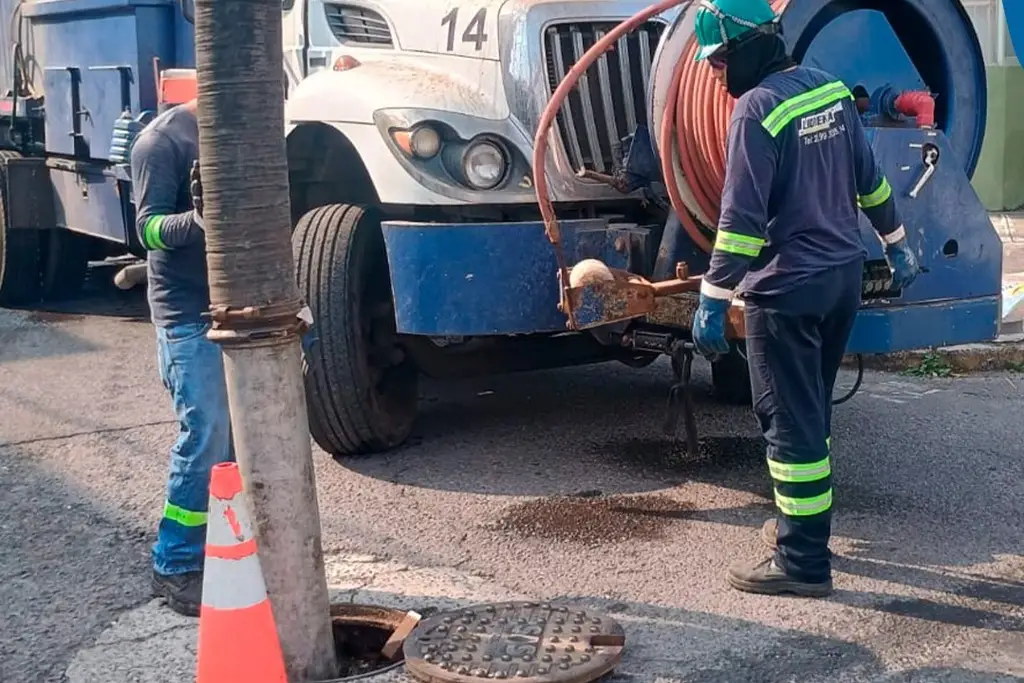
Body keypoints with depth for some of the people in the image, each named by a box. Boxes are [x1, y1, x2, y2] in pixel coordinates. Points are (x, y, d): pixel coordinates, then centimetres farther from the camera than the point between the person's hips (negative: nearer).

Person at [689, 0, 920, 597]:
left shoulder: (757, 107, -17)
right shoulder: (830, 88, 8)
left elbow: (742, 216, -22)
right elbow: (869, 178, 16)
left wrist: (714, 300, -21)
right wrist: (896, 241, 27)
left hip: (786, 289, -9)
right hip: (843, 277, 9)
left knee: (790, 421, -3)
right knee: (813, 410, 20)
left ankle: (804, 563, 1)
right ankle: (806, 520, 31)